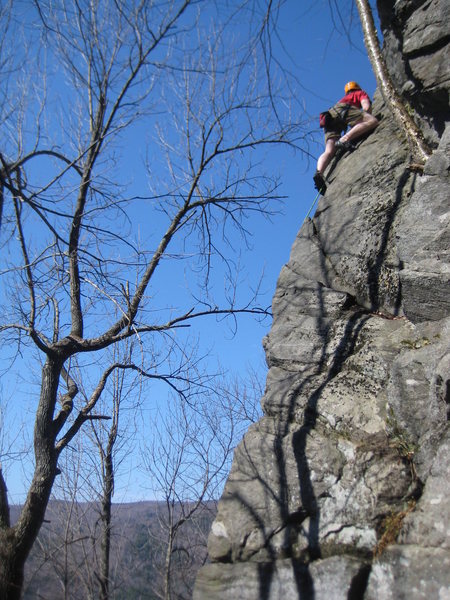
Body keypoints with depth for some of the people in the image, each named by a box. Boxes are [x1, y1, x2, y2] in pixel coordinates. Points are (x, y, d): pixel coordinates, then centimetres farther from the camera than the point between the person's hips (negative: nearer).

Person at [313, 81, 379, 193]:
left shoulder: (344, 98, 44)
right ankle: (344, 139, -39)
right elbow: (366, 107, 8)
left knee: (329, 151, -12)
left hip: (329, 117, 6)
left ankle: (319, 172, -41)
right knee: (373, 121, -18)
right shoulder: (361, 93, 27)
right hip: (343, 109, -6)